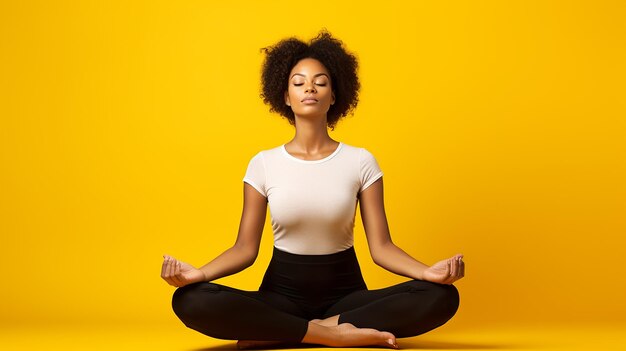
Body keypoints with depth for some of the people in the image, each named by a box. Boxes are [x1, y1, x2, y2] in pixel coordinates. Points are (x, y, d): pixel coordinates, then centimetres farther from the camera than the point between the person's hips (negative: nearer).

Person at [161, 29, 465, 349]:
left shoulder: (360, 161, -1)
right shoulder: (263, 164, 0)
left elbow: (381, 246, -5)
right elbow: (245, 248, -3)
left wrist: (428, 271, -26)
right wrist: (199, 273, -24)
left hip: (345, 292, 1)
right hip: (282, 291, -1)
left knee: (441, 297, -27)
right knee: (191, 301, -29)